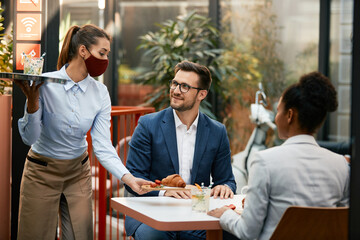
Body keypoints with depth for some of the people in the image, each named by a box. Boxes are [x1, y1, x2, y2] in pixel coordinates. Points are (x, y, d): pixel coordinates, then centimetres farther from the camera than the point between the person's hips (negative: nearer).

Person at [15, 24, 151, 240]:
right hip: (42, 173, -3)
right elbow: (30, 137, -17)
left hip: (78, 173, 4)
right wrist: (32, 102, -33)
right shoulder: (45, 84, -19)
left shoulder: (100, 93, -8)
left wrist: (128, 177, -27)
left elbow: (103, 146, -13)